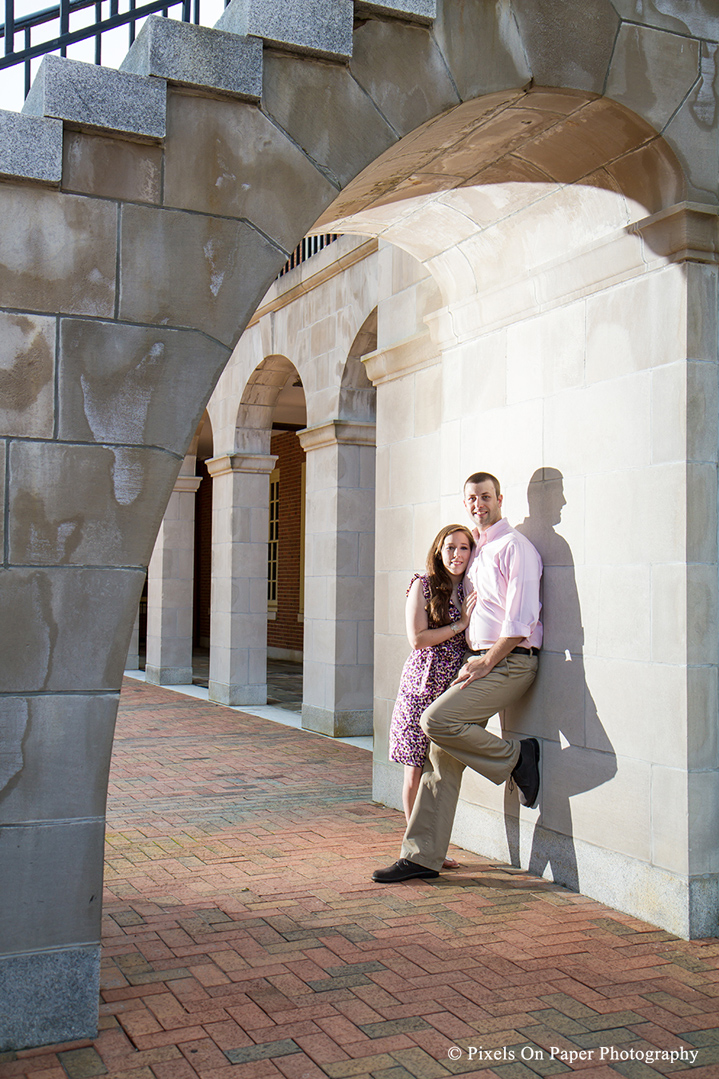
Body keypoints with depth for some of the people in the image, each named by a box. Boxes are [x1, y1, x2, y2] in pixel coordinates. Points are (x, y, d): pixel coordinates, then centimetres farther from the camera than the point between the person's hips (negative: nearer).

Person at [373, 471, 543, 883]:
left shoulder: (514, 547, -7)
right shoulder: (477, 551, 19)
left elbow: (520, 621, -15)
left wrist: (487, 662, -16)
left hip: (509, 661, -8)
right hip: (479, 661, 8)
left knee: (437, 721, -24)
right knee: (443, 756, 1)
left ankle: (516, 757, -4)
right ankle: (422, 856, 4)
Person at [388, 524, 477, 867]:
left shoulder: (470, 590, 12)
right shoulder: (422, 586, -2)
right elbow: (417, 638, -10)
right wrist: (460, 624, -10)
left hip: (454, 686, 4)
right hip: (422, 686, -4)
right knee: (416, 770, 2)